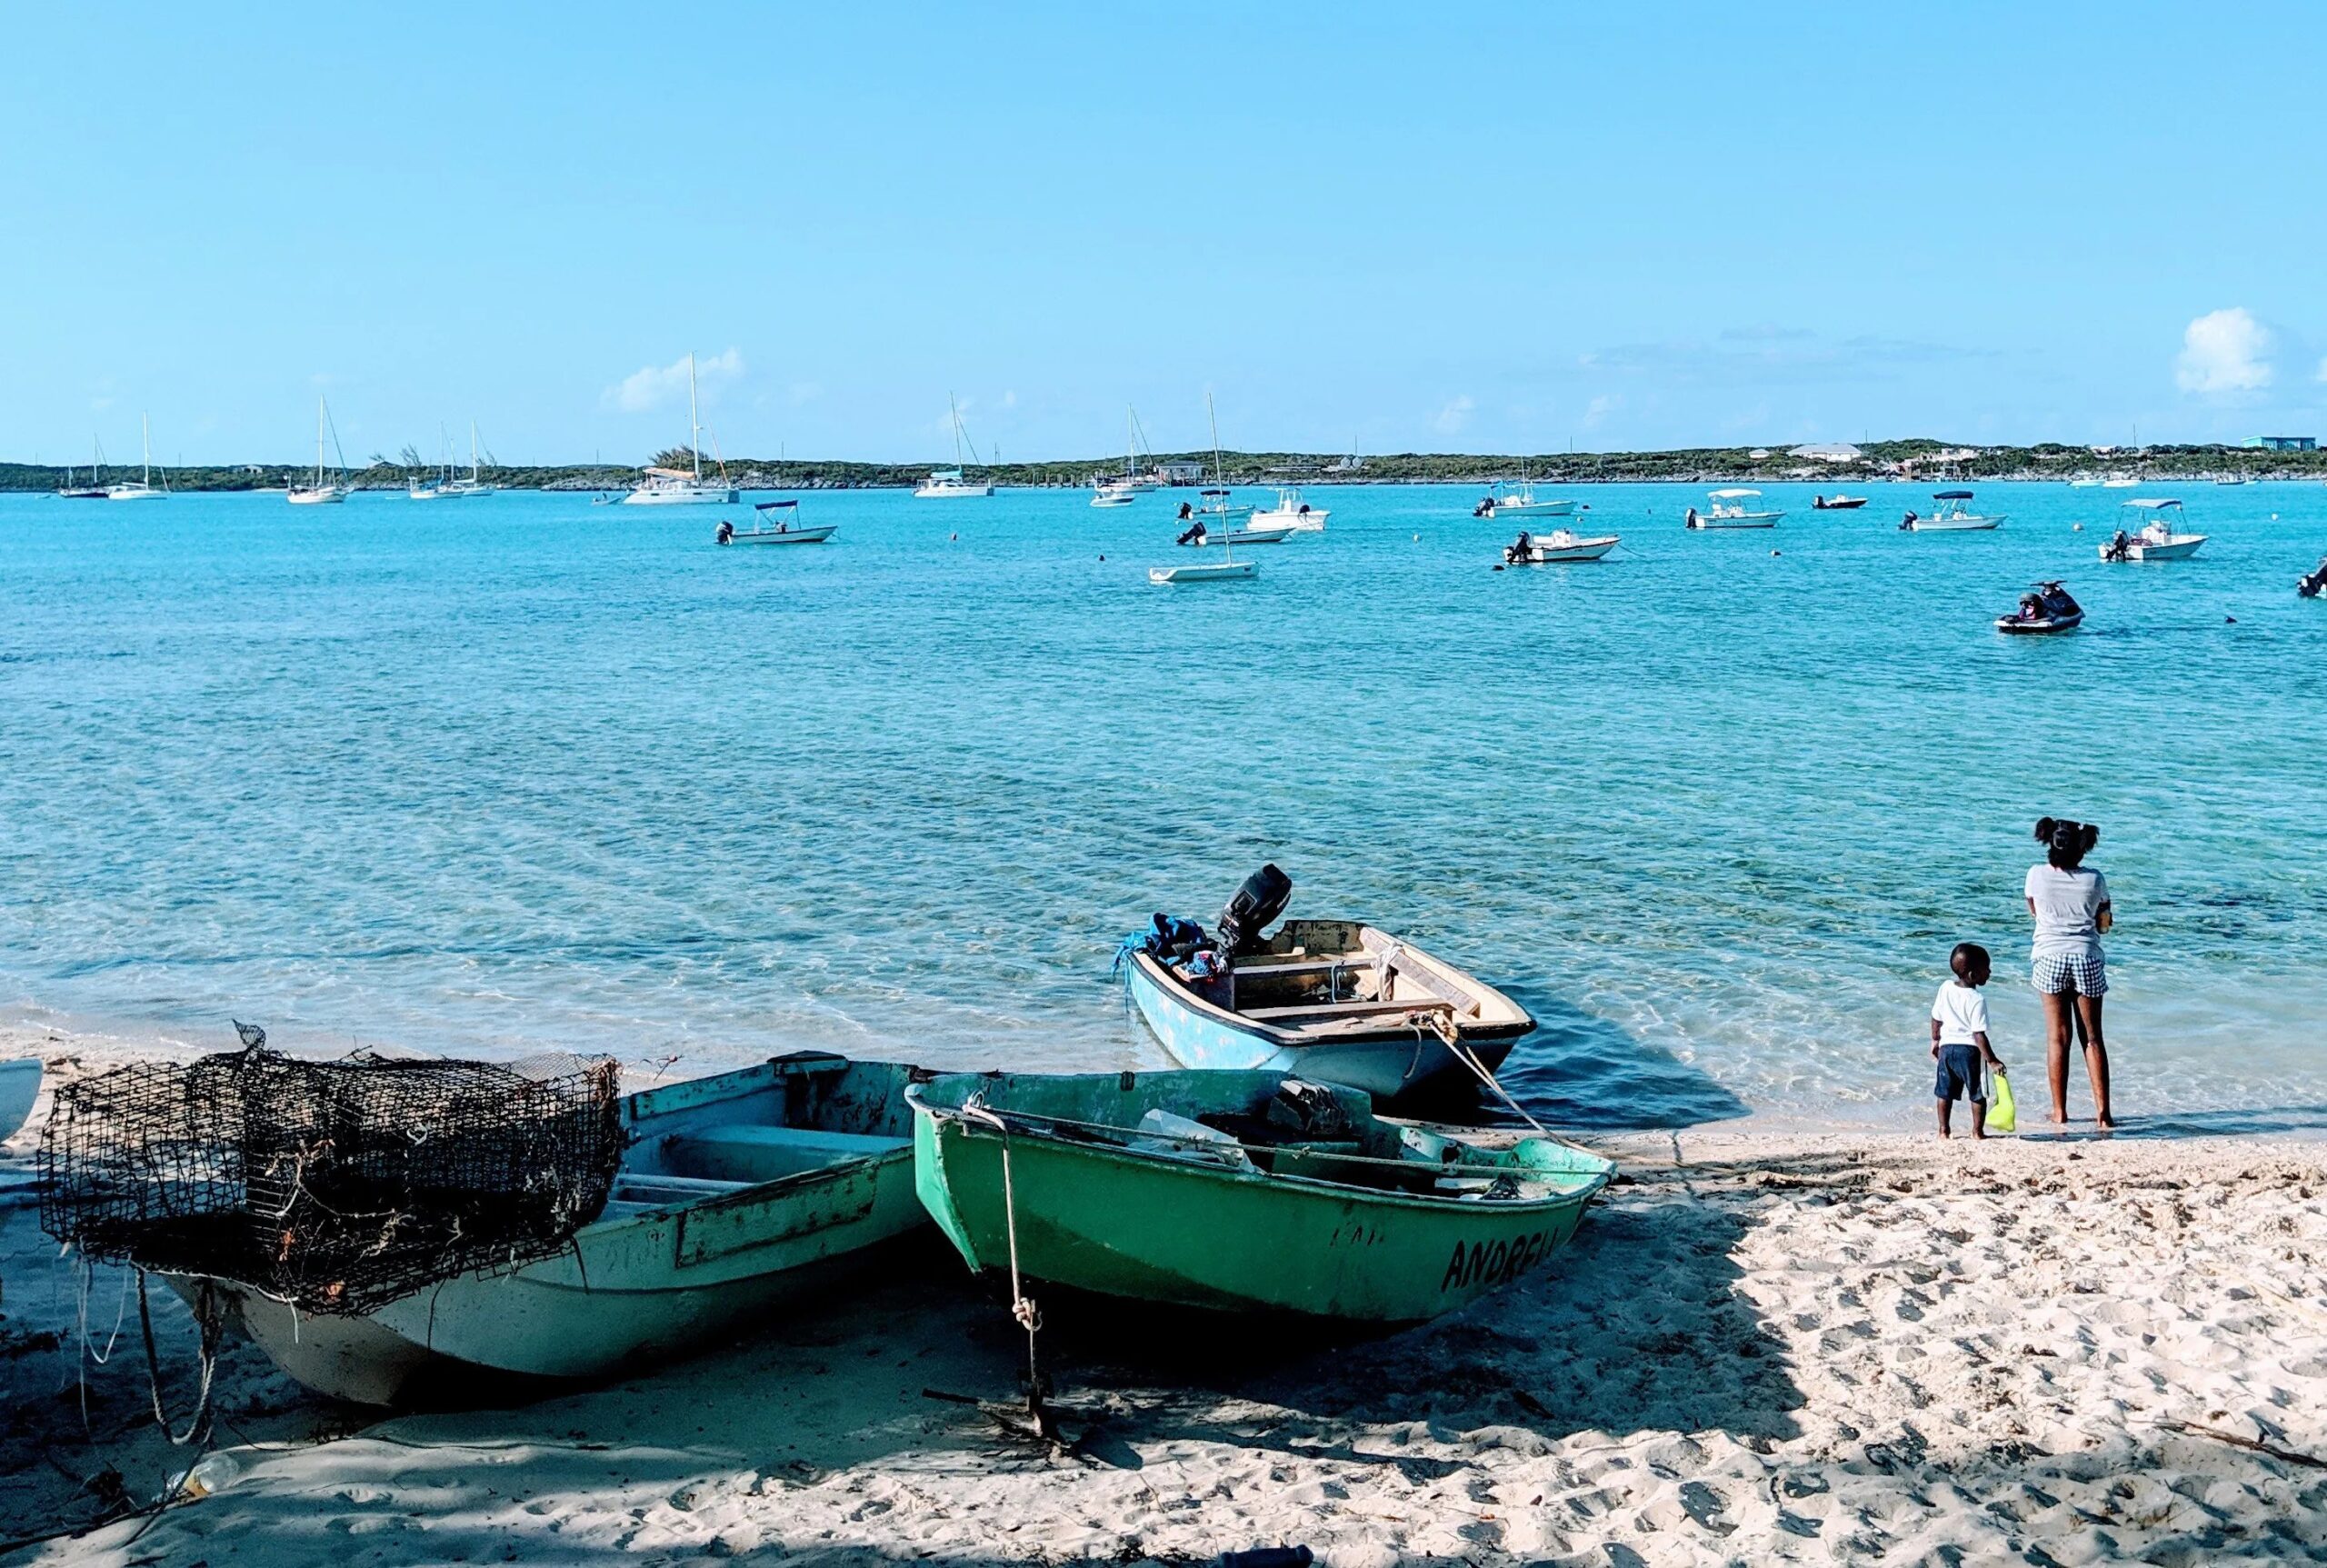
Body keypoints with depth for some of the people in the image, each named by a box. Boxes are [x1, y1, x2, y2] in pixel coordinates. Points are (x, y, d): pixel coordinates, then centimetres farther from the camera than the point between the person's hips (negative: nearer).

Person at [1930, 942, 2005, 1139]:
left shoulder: (1945, 988, -1)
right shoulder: (1977, 1000, -18)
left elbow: (1936, 1019, 9)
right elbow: (1979, 1035, -20)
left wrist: (1936, 1040, 23)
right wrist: (1992, 1061, -14)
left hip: (1947, 1047, 6)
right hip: (1969, 1050, -6)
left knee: (1945, 1093, 14)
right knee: (1978, 1094, 9)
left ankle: (1943, 1131, 18)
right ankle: (1977, 1131, 14)